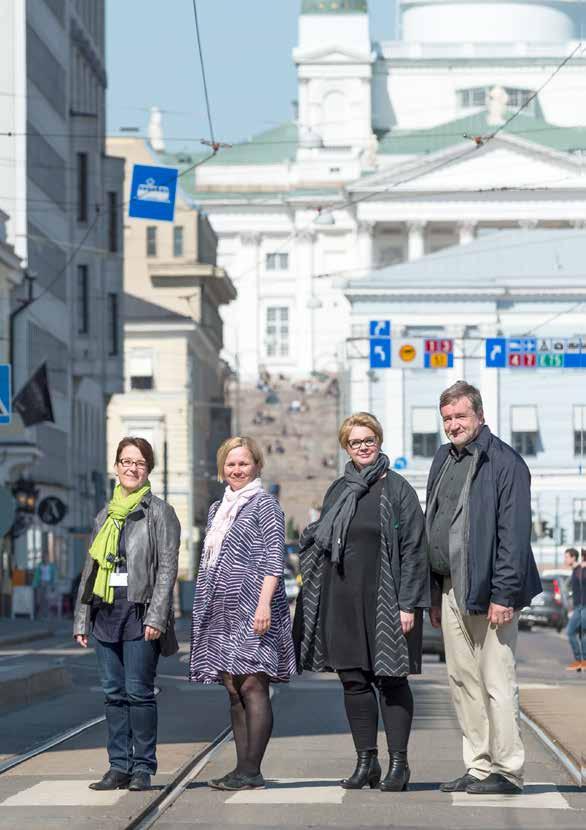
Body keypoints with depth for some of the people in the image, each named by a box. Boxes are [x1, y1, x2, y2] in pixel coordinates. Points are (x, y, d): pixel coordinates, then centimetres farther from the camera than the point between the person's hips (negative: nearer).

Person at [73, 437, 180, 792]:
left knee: (138, 692, -7)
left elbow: (168, 567, -6)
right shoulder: (105, 516, 17)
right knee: (114, 693, 6)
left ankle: (143, 768, 0)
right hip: (106, 611, 5)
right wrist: (82, 618, 15)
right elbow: (91, 568, 20)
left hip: (140, 610, -5)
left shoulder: (160, 512, 1)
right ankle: (119, 766, 10)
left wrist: (156, 616, -15)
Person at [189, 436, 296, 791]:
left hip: (252, 609, -8)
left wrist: (264, 602, -19)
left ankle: (252, 770, -12)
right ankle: (242, 767, 7)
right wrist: (204, 609, 19)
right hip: (223, 612, 8)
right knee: (234, 690, 6)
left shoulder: (264, 503, -2)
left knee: (252, 685, -10)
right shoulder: (218, 509, 20)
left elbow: (274, 557, -10)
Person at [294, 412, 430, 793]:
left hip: (384, 600, -5)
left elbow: (413, 547, -7)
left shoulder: (397, 489, -2)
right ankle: (366, 761, 11)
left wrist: (408, 604, -13)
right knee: (354, 679, 5)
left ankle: (399, 762, 2)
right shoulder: (339, 490, 13)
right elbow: (320, 542, 20)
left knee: (390, 679, -3)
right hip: (344, 600, 5)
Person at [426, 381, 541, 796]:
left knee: (497, 681, -5)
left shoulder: (505, 462, -9)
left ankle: (507, 771, 1)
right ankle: (479, 767, 17)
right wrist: (435, 595, 15)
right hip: (451, 588, 8)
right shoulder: (444, 460, 15)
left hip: (488, 590, -8)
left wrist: (504, 594, -19)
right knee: (463, 681, 10)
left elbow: (514, 532, -14)